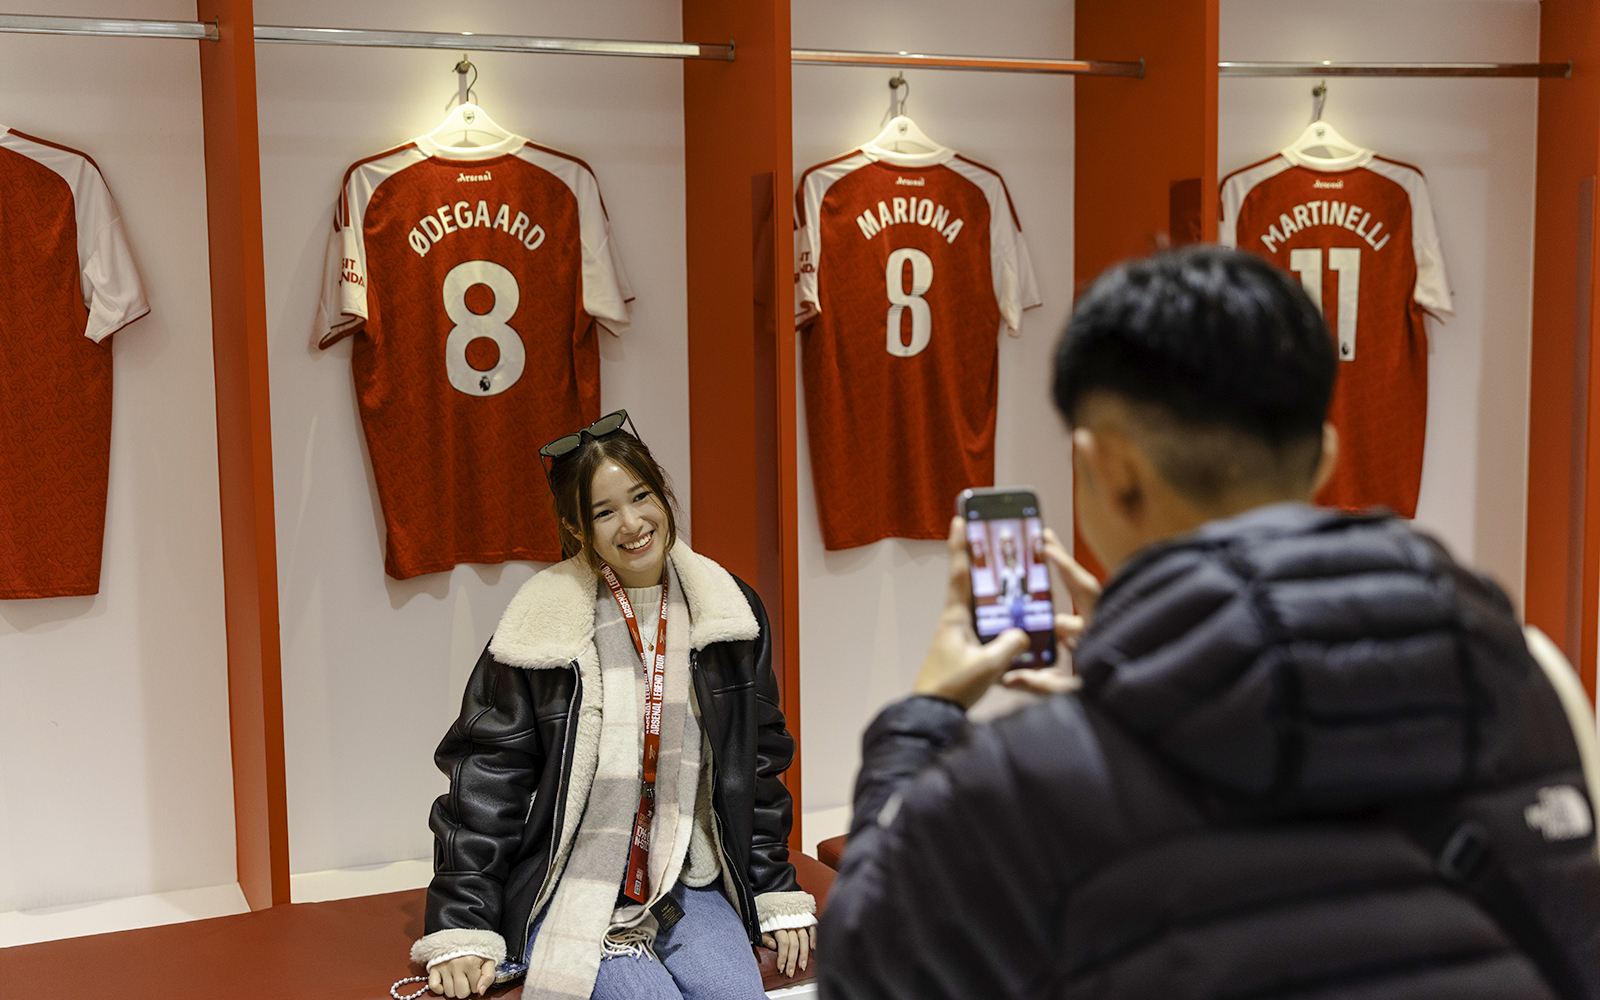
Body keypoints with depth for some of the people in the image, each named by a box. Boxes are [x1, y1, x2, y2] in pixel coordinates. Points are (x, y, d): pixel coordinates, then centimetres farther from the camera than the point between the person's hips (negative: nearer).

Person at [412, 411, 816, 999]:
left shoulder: (729, 613, 4)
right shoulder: (539, 629, -8)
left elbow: (758, 763, 12)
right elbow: (485, 778, -4)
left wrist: (778, 897, 10)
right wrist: (462, 930, -8)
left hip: (689, 885, 3)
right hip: (572, 893, -3)